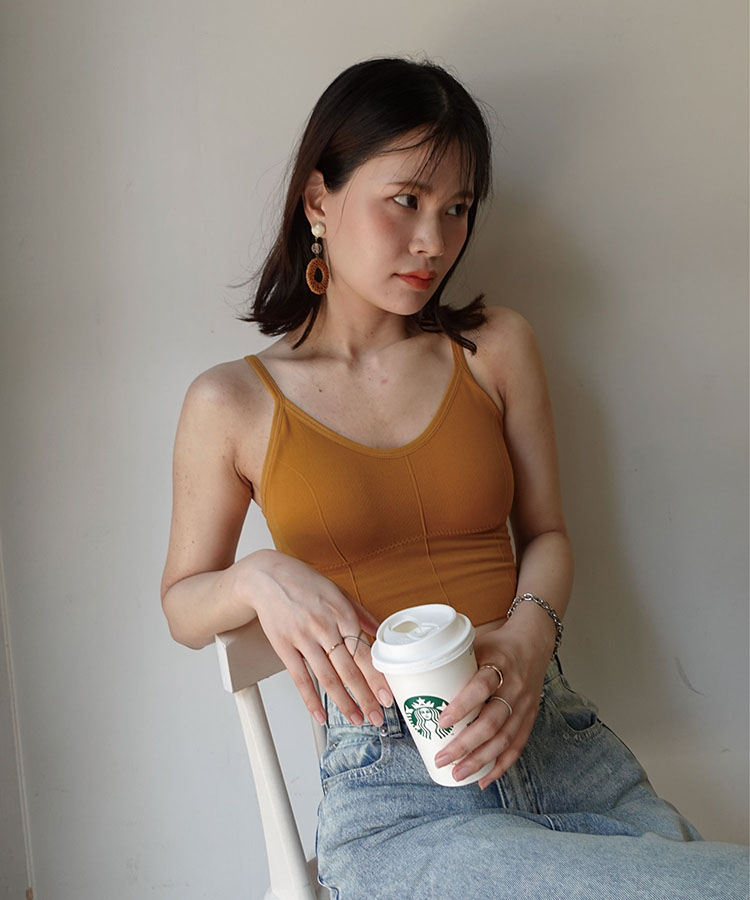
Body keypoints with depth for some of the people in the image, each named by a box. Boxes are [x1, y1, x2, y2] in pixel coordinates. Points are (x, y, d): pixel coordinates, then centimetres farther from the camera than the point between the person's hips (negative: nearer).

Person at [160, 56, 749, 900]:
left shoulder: (497, 346, 8)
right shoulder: (231, 404, 1)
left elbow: (545, 531, 12)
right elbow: (182, 605, 11)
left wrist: (528, 641, -9)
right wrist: (259, 578, -11)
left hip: (557, 738, 4)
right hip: (394, 797, -4)